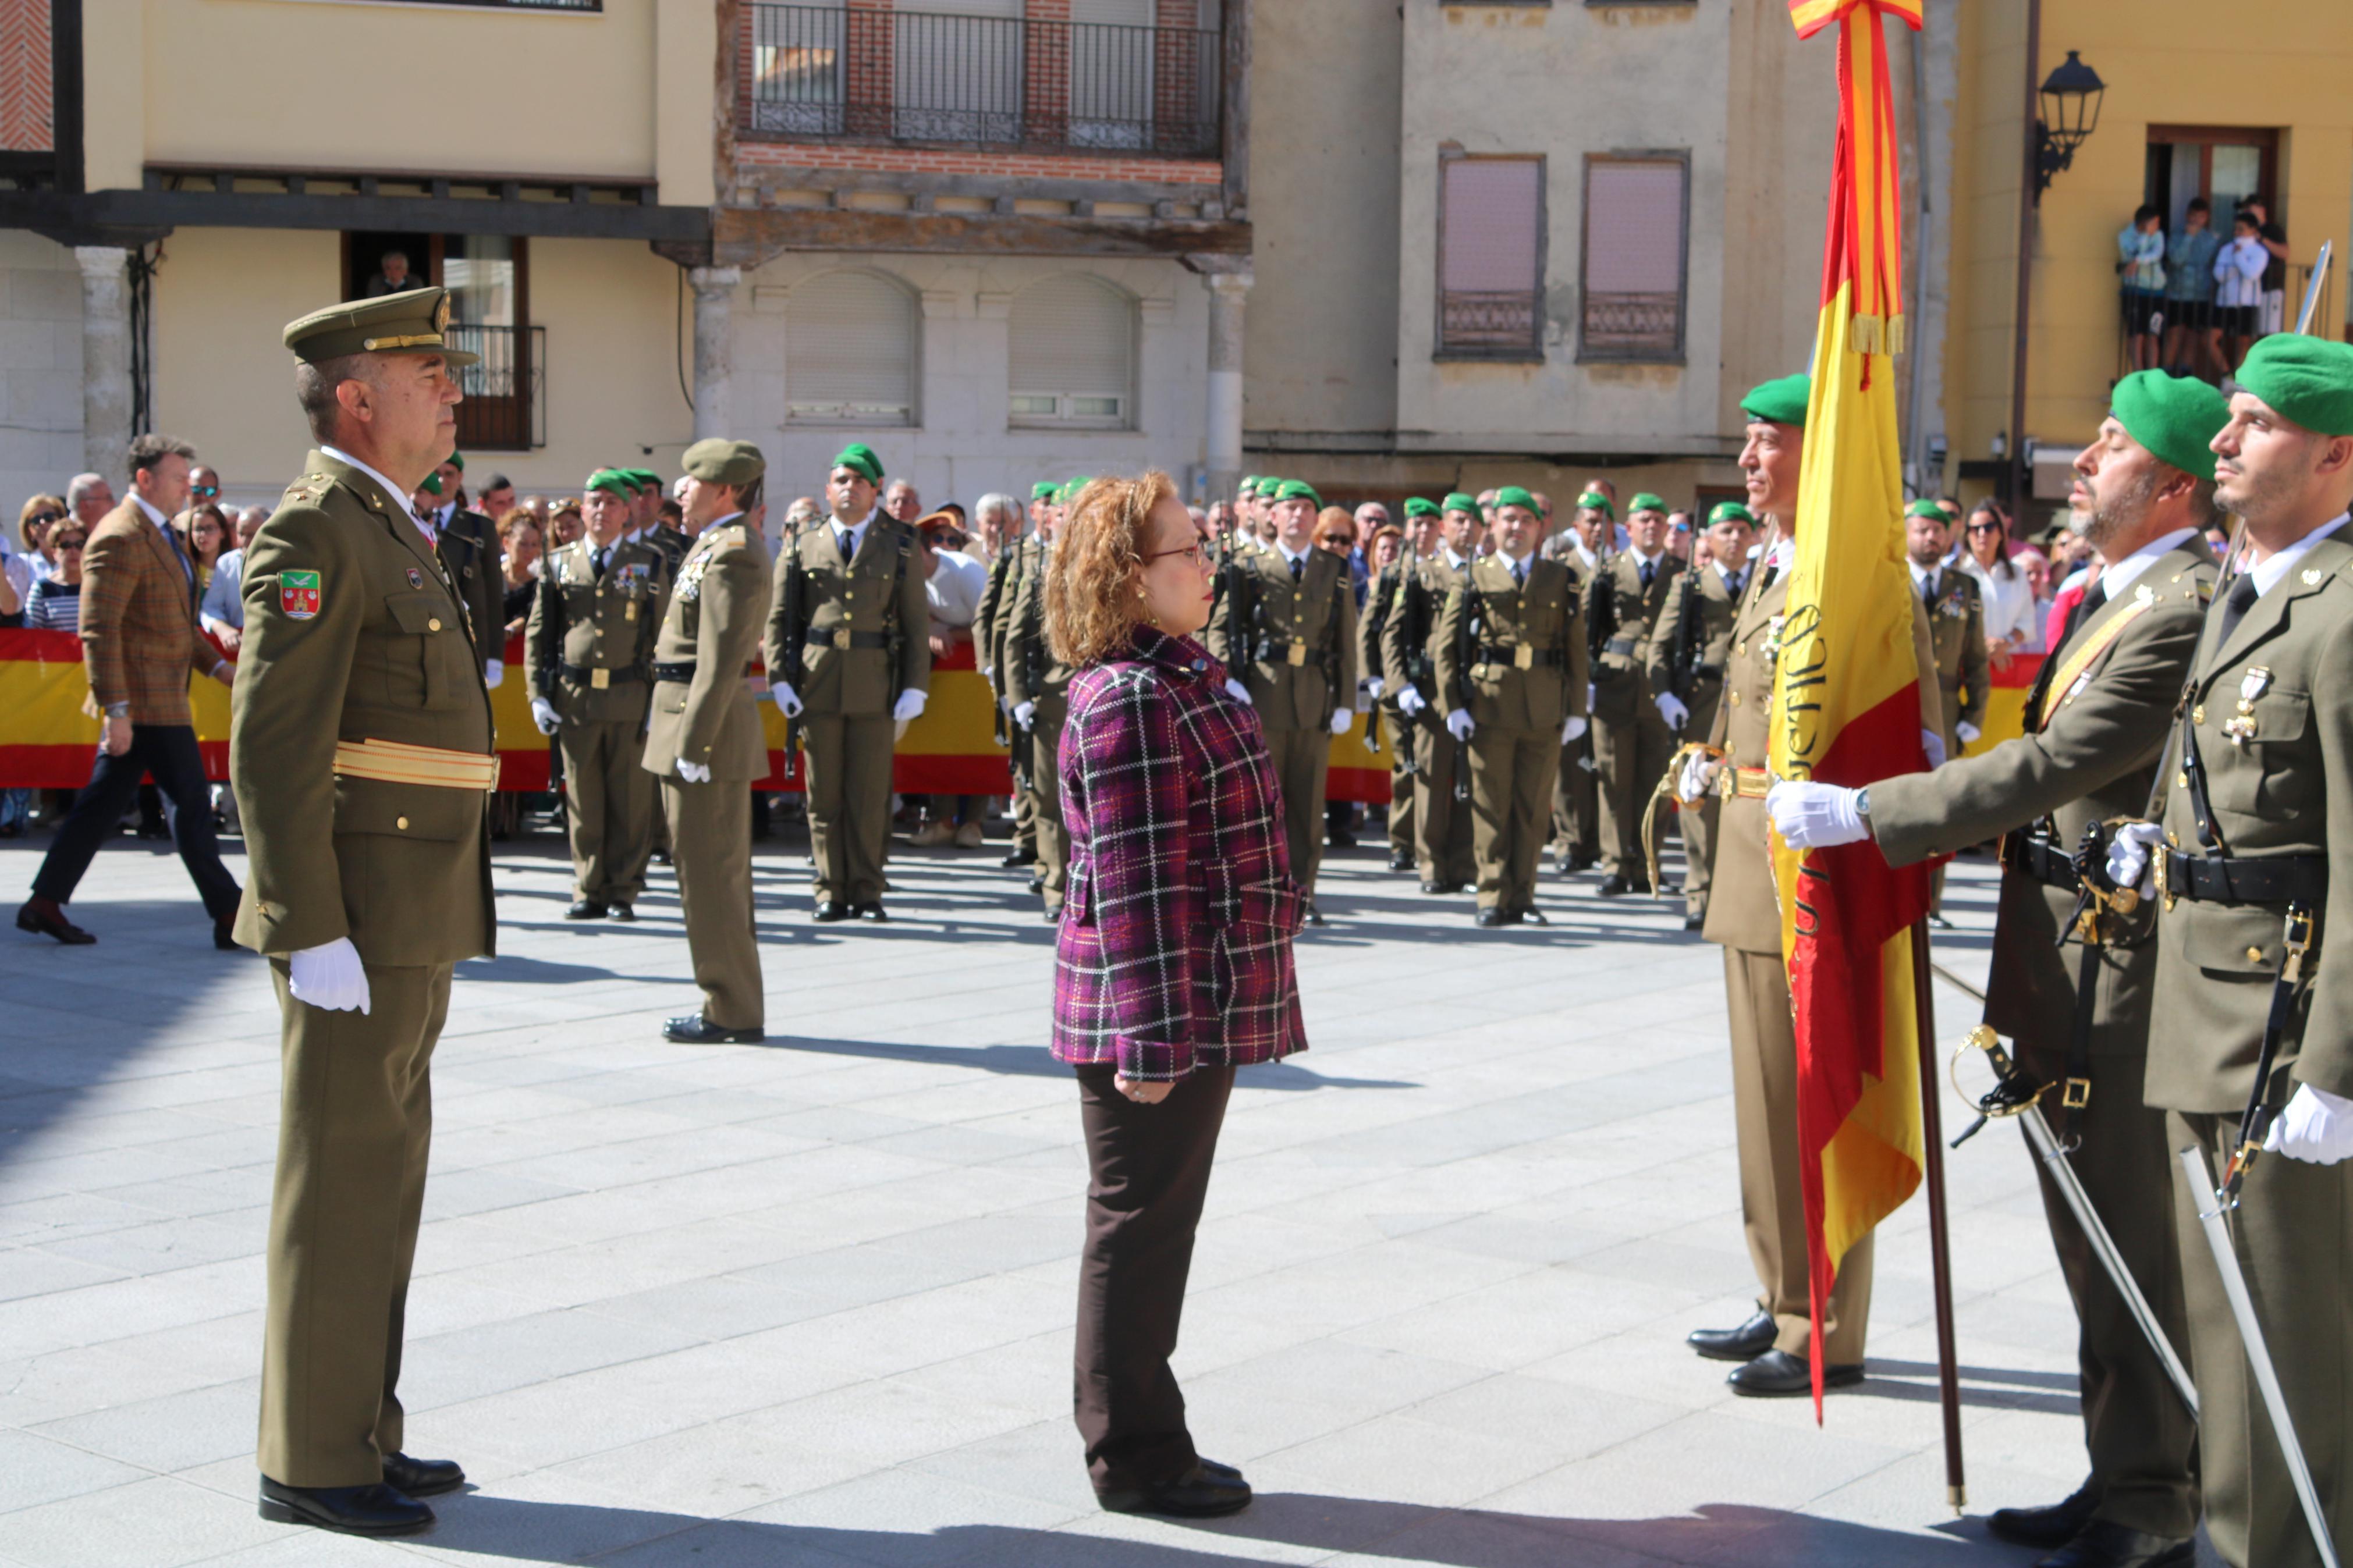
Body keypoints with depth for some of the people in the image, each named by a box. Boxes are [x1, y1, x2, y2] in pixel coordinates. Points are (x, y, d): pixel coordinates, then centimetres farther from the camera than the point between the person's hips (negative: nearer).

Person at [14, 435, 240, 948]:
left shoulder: (159, 534, 17)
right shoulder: (119, 538, -16)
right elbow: (98, 629, -21)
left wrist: (217, 665, 17)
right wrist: (116, 710, -25)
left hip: (160, 696, 10)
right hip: (146, 702, -10)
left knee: (103, 802, 12)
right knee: (192, 805, -5)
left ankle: (45, 902, 17)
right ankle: (229, 917, 1)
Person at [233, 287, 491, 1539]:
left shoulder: (387, 533, 18)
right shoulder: (315, 530, -13)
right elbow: (273, 744, -20)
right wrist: (312, 931, -23)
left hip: (411, 918, 10)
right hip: (360, 913, -10)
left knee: (381, 1177, 15)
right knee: (341, 1185, -3)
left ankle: (358, 1430, 24)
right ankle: (311, 1463, 6)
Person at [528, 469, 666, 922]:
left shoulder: (650, 564, 8)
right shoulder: (559, 565, 11)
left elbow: (665, 634, 6)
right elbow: (537, 634, 12)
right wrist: (538, 695, 3)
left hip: (631, 698, -1)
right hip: (574, 699, 1)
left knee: (631, 800, 1)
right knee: (583, 803, 4)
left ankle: (624, 892, 10)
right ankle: (590, 892, 13)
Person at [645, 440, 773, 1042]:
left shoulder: (731, 553, -16)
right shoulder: (718, 545, 17)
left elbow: (721, 661, -22)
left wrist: (692, 745, -24)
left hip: (707, 726, -11)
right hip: (693, 722, 11)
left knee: (709, 873, -5)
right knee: (718, 872, 15)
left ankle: (732, 1011, 2)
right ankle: (732, 1005, 22)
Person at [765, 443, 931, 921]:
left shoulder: (899, 549, 8)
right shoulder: (802, 549, 10)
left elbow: (916, 624, 5)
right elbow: (779, 619, 8)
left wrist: (914, 687, -4)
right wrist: (779, 679, -3)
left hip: (876, 687, -1)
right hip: (818, 685, 1)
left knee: (871, 796, 0)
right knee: (825, 795, 3)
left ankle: (867, 893, 7)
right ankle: (831, 891, 9)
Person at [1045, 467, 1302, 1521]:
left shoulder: (1184, 677, 13)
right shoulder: (1131, 702, -19)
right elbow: (1135, 882, -23)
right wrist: (1151, 1036, -24)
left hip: (1204, 1005, 10)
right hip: (1153, 1008, -10)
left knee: (1155, 1224, 17)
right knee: (1140, 1224, 1)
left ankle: (1141, 1441, 28)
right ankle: (1132, 1457, 12)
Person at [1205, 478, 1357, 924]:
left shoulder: (1335, 572, 10)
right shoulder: (1250, 569, 4)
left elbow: (1346, 641, 9)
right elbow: (1220, 628, 4)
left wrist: (1345, 702, 3)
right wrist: (1229, 681, -11)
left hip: (1315, 700, 2)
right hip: (1262, 700, -2)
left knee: (1308, 803, 4)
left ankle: (1301, 894, 12)